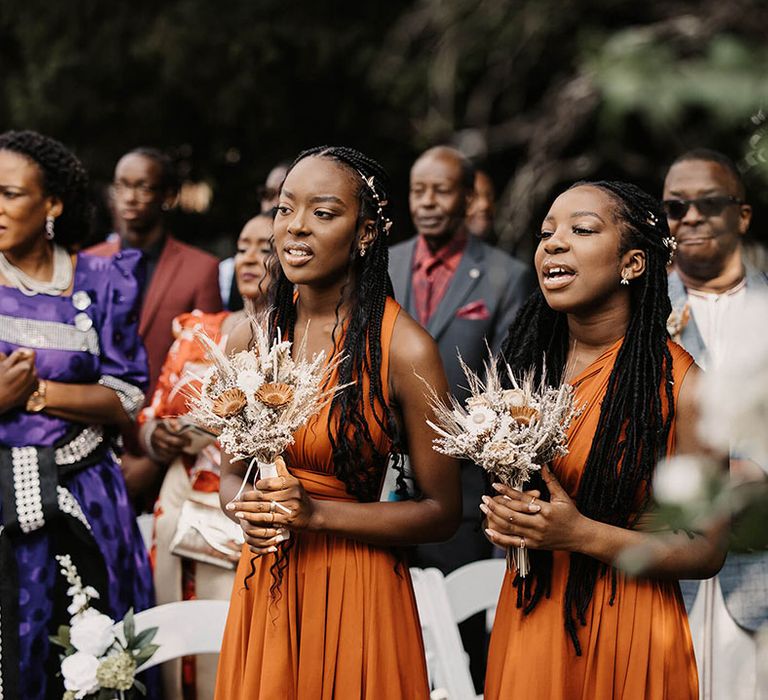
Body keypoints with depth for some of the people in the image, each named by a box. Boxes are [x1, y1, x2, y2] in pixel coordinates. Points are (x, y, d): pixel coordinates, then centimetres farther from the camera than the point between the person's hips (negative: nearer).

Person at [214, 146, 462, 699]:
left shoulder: (403, 348, -14)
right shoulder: (252, 339, 0)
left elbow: (443, 512, -10)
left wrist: (315, 513, -18)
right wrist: (248, 508, -10)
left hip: (357, 591, -4)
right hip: (264, 584, 4)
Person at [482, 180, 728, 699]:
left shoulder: (679, 383, -15)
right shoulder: (527, 360, 1)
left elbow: (707, 550, -12)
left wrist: (581, 534, -21)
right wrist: (507, 516, -7)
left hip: (627, 631, -5)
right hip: (529, 615, 5)